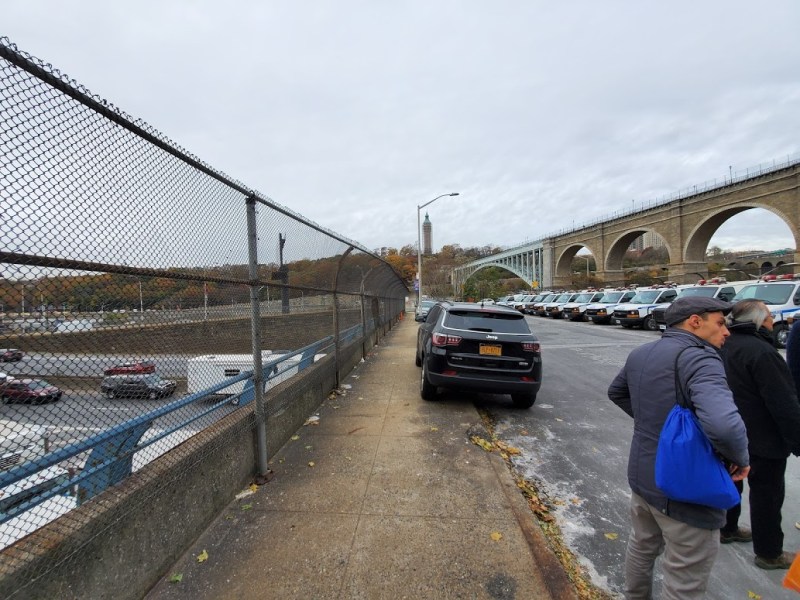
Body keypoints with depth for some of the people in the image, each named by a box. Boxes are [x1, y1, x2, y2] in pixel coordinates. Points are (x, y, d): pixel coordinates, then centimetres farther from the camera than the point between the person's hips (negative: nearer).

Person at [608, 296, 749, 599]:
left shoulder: (640, 353, 2)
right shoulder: (699, 359, -25)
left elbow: (616, 392, 18)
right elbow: (724, 424, -39)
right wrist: (741, 458, -19)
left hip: (641, 474, 8)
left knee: (642, 545, 30)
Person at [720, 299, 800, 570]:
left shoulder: (726, 346, 4)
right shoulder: (761, 352, -25)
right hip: (763, 440, -8)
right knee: (766, 494, 7)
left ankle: (726, 529, 37)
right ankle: (769, 553, 23)